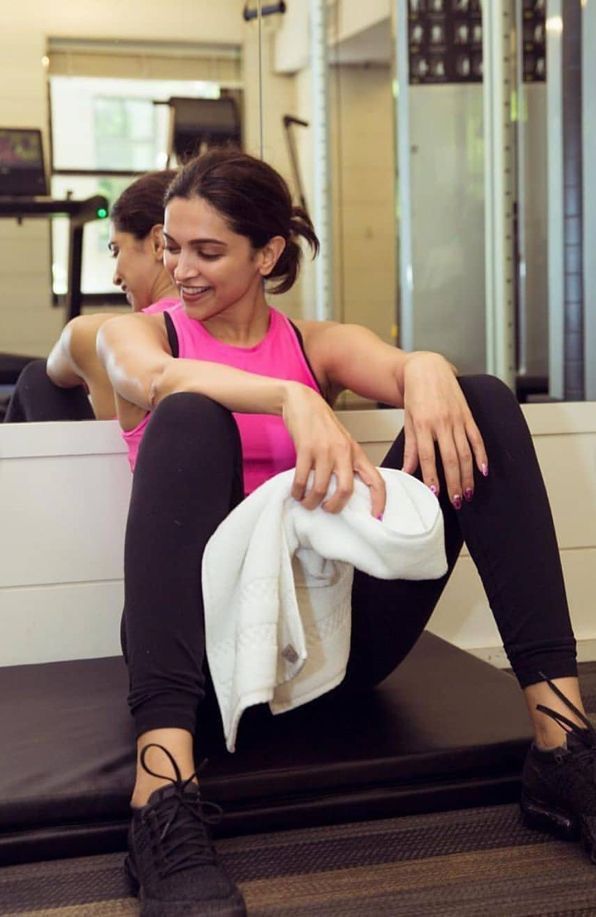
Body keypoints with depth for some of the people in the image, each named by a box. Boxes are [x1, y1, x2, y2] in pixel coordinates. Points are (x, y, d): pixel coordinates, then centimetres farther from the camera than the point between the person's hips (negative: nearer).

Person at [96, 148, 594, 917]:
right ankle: (163, 802, -42)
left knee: (483, 401, -10)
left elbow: (403, 368, -7)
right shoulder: (134, 334, 9)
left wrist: (426, 369, -31)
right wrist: (291, 400, -35)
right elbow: (163, 380, -17)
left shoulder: (320, 344, 16)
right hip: (210, 637, -2)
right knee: (189, 419, -29)